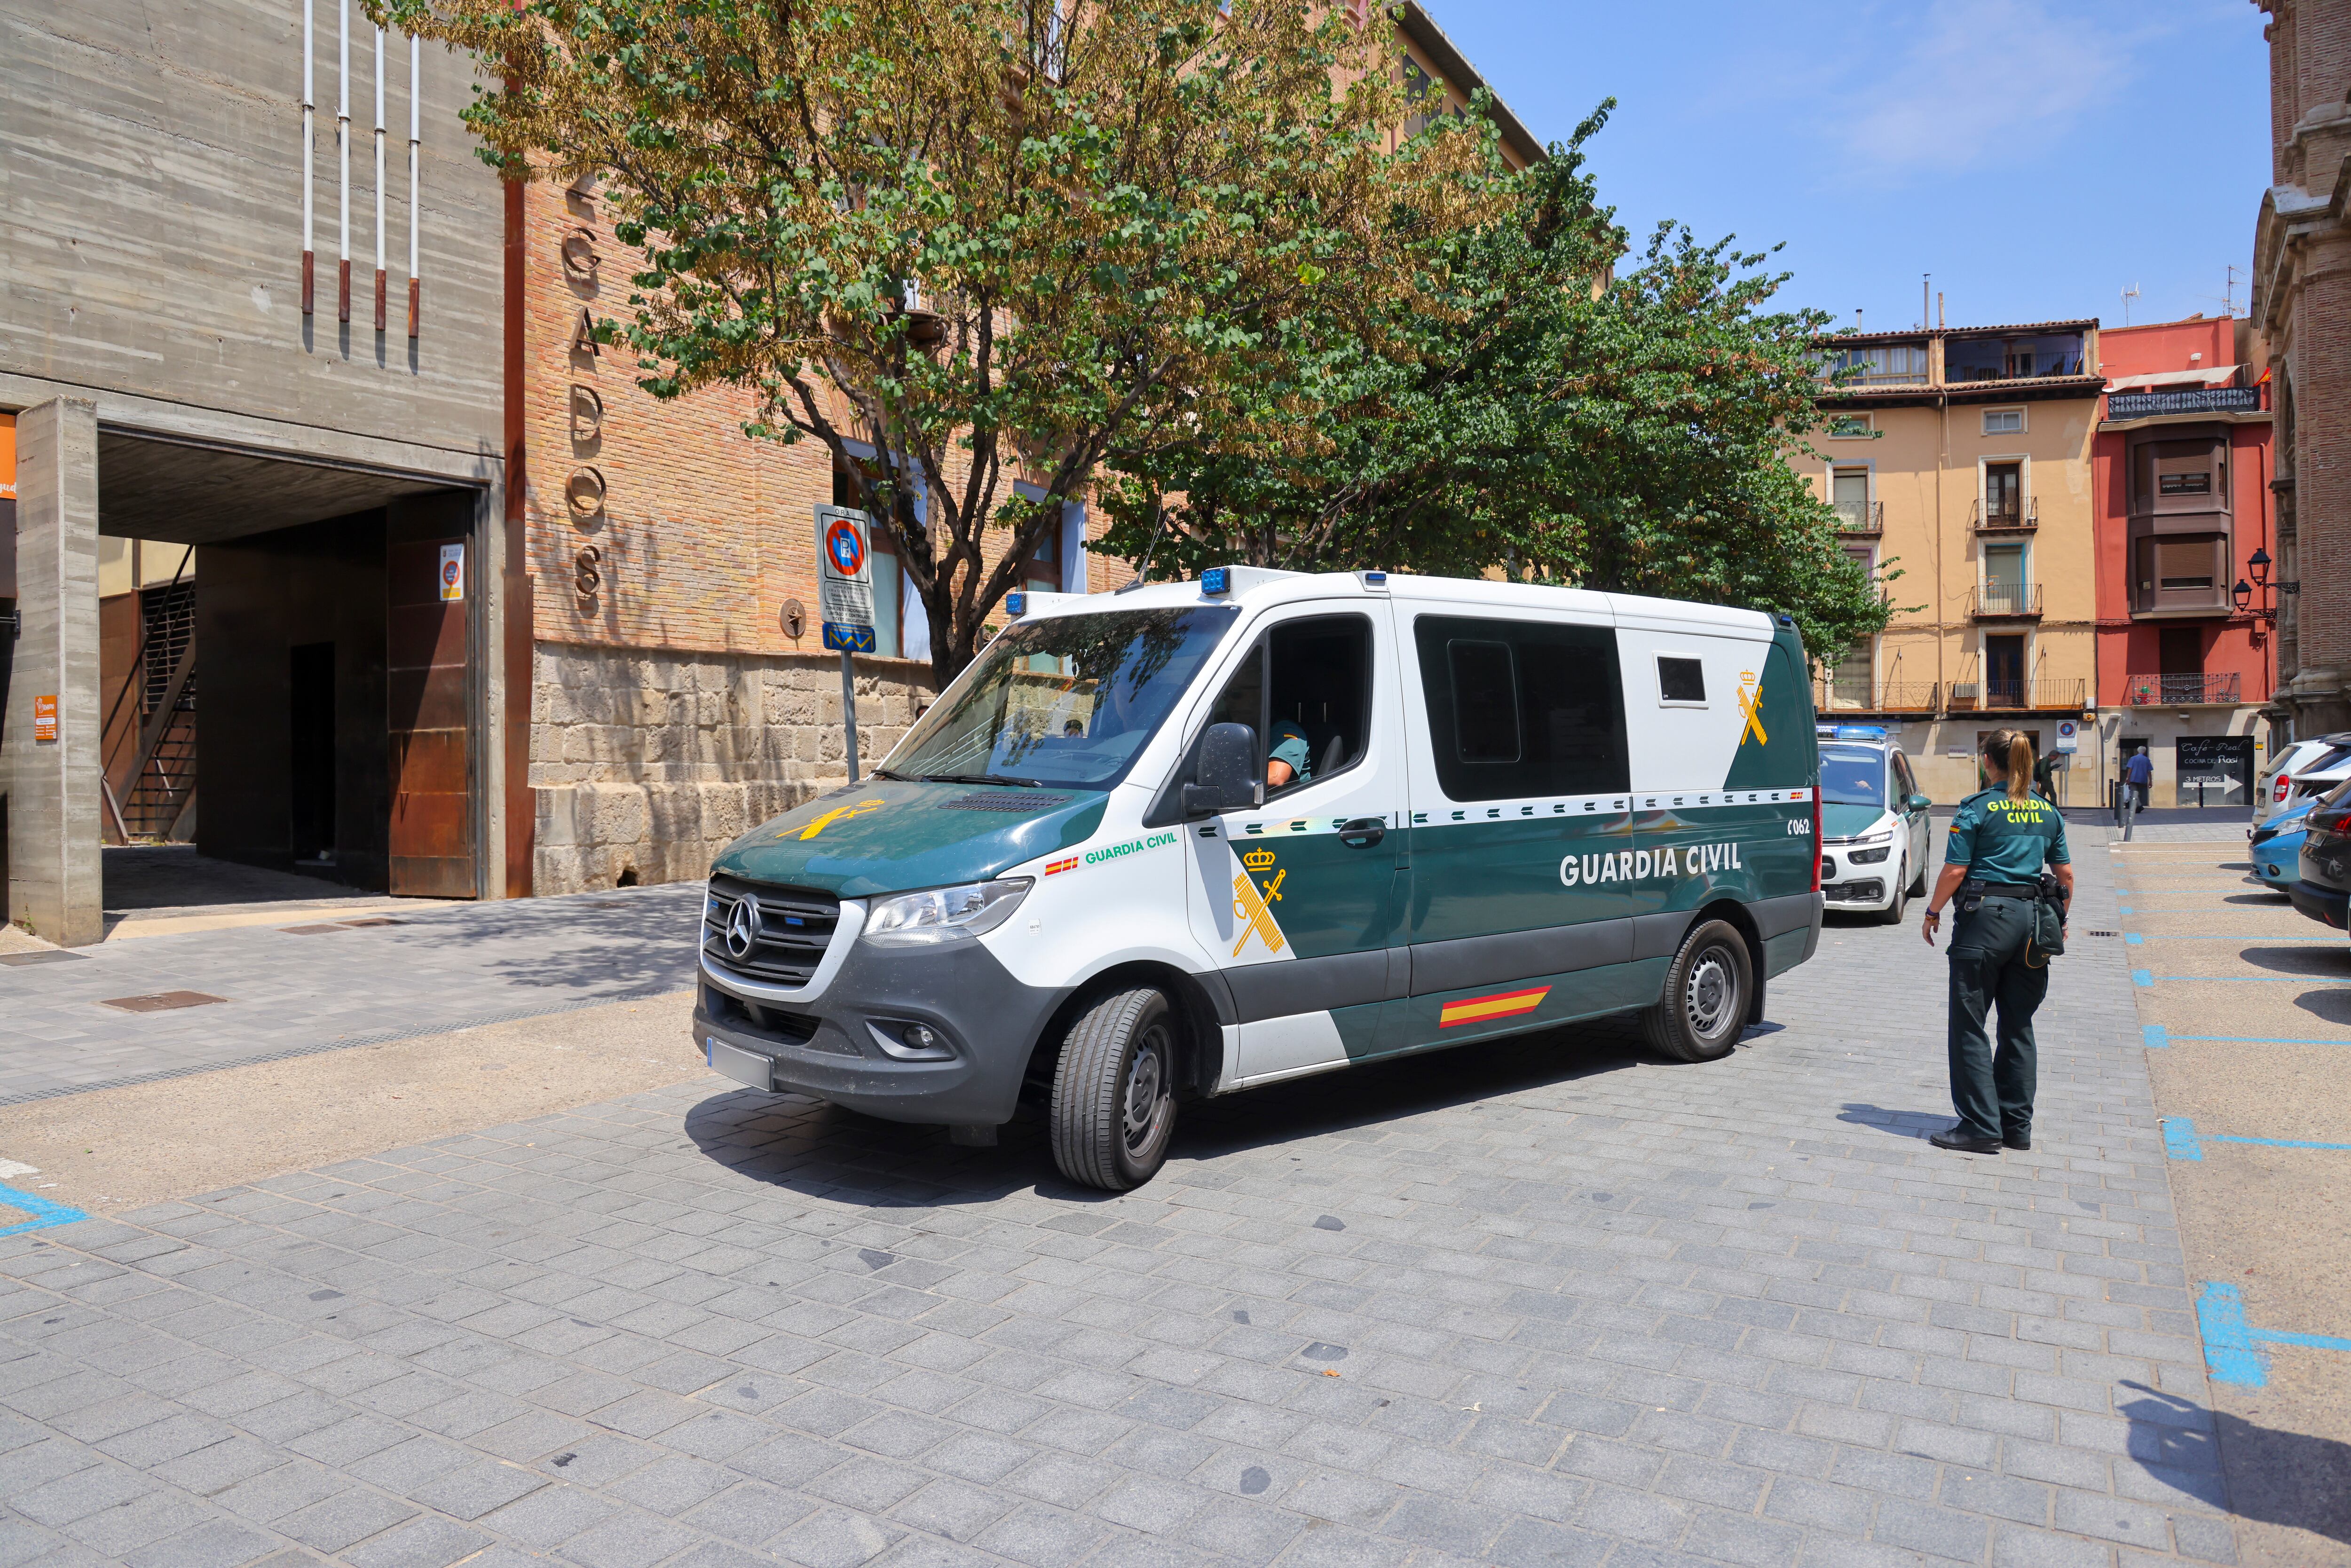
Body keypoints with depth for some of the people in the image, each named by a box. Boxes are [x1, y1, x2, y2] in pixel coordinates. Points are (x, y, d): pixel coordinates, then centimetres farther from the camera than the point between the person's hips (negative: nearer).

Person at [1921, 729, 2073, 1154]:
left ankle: (1981, 1127, 0)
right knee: (2018, 1026, 13)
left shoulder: (1978, 808, -7)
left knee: (1968, 1026, 1)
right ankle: (2017, 1126, 18)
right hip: (2031, 919, 6)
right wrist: (2060, 919, 23)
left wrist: (1933, 913, 1)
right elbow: (2066, 873, 12)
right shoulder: (2047, 811, 10)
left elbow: (1955, 870, -11)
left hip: (1985, 916, -6)